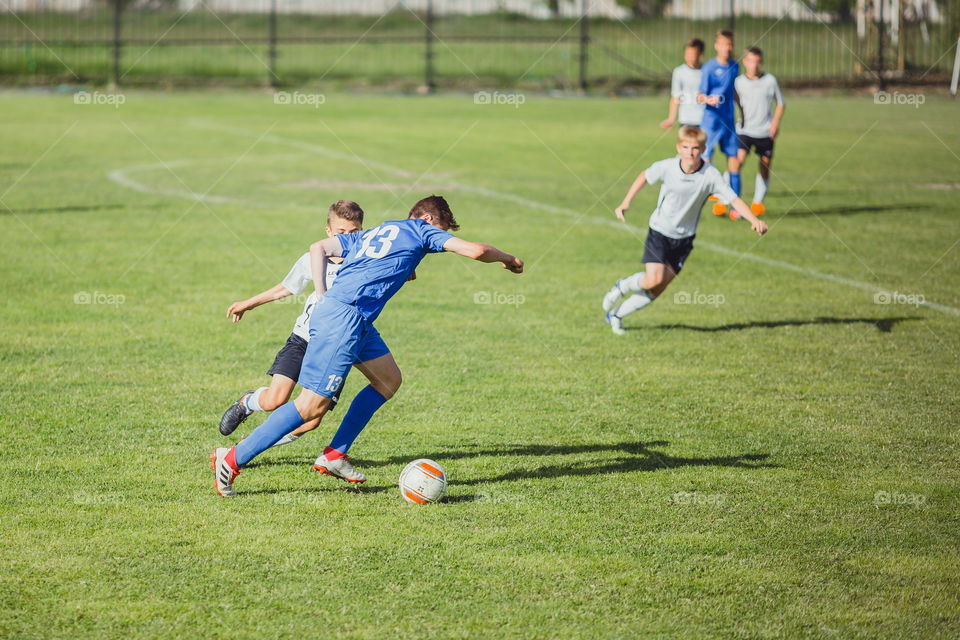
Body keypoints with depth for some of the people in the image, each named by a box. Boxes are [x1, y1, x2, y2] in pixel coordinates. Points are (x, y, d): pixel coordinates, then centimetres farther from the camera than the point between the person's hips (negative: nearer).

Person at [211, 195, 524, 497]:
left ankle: (334, 455, 15)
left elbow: (319, 248, 17)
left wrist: (322, 295, 13)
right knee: (314, 404, -9)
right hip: (346, 317, -9)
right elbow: (475, 250, 0)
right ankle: (233, 459, -7)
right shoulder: (421, 230, 8)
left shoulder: (372, 234, 28)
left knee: (389, 380, 18)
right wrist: (508, 259, 17)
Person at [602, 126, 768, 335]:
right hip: (659, 232, -1)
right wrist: (626, 202, 2)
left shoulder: (710, 175, -20)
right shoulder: (667, 167, -17)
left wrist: (754, 220, -40)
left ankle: (616, 314, 21)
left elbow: (734, 199, -26)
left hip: (684, 238, 1)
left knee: (655, 291, 2)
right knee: (653, 279, -19)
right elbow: (644, 177, 4)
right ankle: (622, 287, 13)